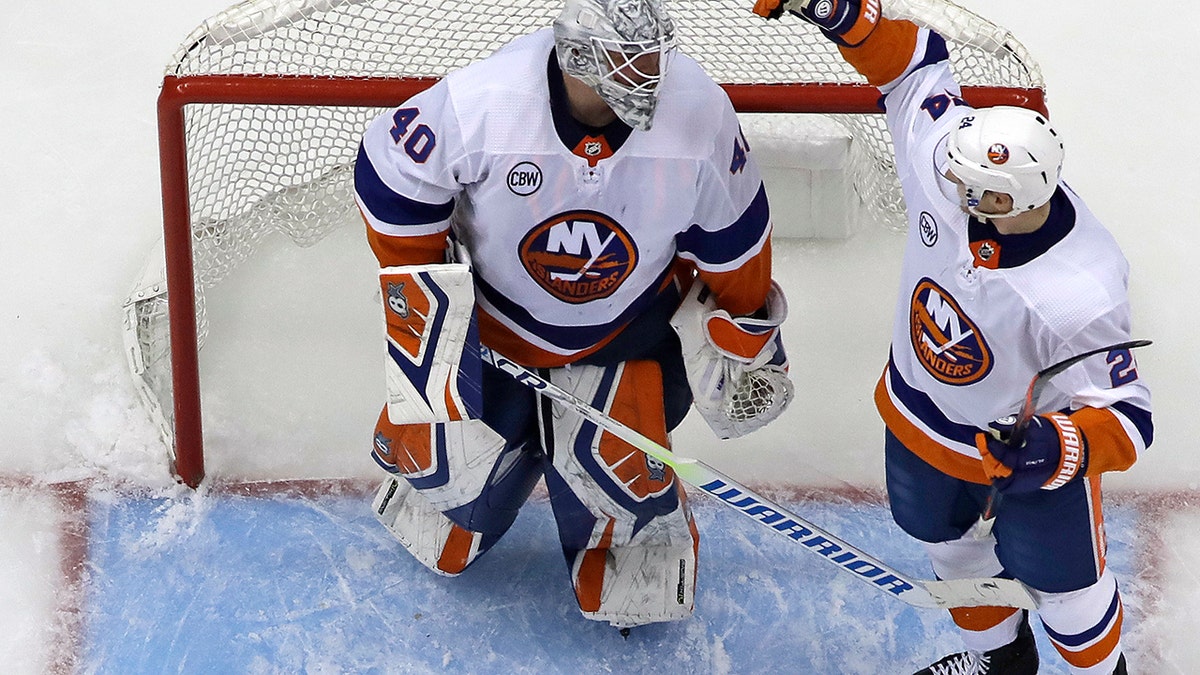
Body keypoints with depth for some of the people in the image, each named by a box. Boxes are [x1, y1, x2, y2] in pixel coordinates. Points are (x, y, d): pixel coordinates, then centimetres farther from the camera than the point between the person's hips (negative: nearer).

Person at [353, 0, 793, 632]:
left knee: (616, 466, -12)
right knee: (435, 451, 3)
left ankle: (642, 550, 26)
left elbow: (730, 235, -9)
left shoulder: (700, 112, -28)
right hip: (491, 312, 0)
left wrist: (743, 335, 2)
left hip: (628, 327, 0)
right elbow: (390, 172, -15)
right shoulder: (480, 104, -33)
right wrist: (419, 289, -13)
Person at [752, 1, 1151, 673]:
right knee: (947, 538, 30)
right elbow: (916, 61, -14)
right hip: (921, 416, 6)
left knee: (1061, 579, 18)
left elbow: (1127, 418, -33)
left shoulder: (1080, 297, -43)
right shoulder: (955, 167, -30)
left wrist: (1058, 449, -52)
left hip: (1043, 441, -6)